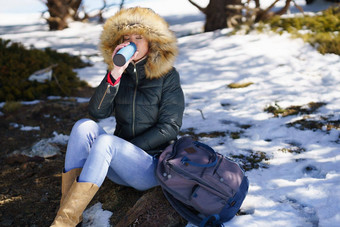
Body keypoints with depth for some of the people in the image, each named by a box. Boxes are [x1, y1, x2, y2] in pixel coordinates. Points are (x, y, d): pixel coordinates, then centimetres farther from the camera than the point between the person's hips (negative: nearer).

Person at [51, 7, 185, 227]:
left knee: (105, 142, -31)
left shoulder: (168, 76, -5)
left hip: (153, 164, -4)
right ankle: (66, 208, -26)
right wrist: (114, 74, -22)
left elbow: (170, 127, -9)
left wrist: (130, 147, -13)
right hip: (120, 164, 4)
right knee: (85, 126, -22)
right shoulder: (120, 73, 6)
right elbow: (97, 112, -9)